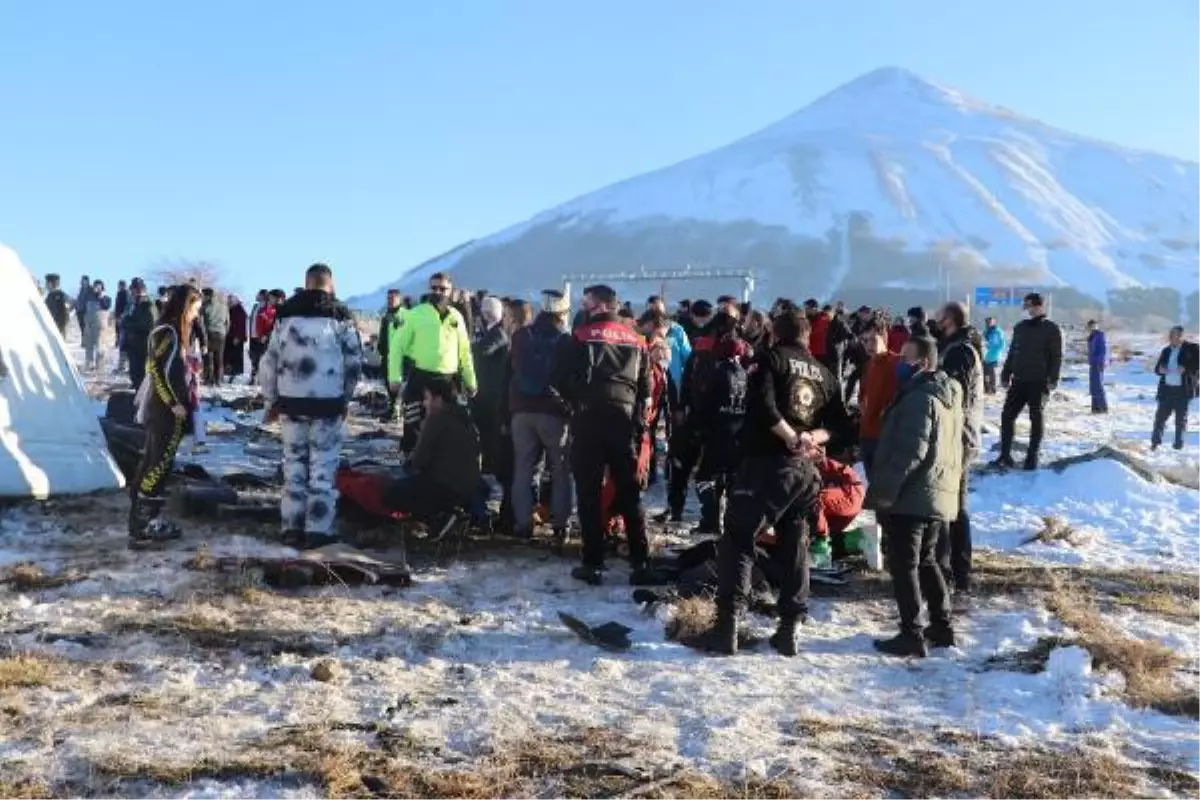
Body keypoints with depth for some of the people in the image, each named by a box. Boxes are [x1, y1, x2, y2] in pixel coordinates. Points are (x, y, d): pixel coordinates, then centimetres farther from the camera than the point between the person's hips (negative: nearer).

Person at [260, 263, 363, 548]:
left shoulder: (285, 314, 5)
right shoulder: (340, 316, -3)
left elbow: (270, 361, 7)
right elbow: (354, 362, 0)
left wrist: (272, 399, 17)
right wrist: (344, 398, 14)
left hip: (291, 402, 3)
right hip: (327, 403, -3)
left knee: (294, 463, 12)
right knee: (323, 466, 2)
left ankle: (292, 527, 15)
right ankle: (318, 531, 0)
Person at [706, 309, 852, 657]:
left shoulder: (772, 358, 0)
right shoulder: (824, 373, 16)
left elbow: (763, 403, -17)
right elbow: (840, 424, 12)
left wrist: (791, 437, -11)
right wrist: (814, 437, -3)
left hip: (766, 462, -5)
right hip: (805, 468, 5)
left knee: (738, 539, -2)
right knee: (795, 547, 12)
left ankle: (728, 623, -10)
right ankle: (790, 629, 12)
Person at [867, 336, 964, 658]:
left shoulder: (919, 398, -17)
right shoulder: (948, 396, 16)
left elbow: (910, 451, -23)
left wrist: (884, 490, -20)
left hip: (911, 497, -10)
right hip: (938, 495, 10)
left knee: (903, 565, -4)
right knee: (926, 561, 19)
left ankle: (912, 635, -3)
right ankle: (941, 626, 24)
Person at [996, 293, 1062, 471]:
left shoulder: (1051, 329, -3)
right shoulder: (1019, 328, 13)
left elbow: (1057, 356, -6)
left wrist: (1053, 379, -14)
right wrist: (1005, 375, 13)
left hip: (1039, 382, -5)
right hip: (1018, 381, 5)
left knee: (1036, 418, 4)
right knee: (1007, 415, -1)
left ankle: (1032, 457, 10)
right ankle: (1005, 456, 4)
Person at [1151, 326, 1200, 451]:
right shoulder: (1166, 350, 12)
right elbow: (1157, 368, 16)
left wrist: (1186, 368, -19)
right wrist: (1160, 369, -6)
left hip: (1183, 389, -4)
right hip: (1166, 389, 4)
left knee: (1181, 418, 4)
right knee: (1161, 415, 2)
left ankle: (1179, 444, 12)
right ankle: (1155, 441, 9)